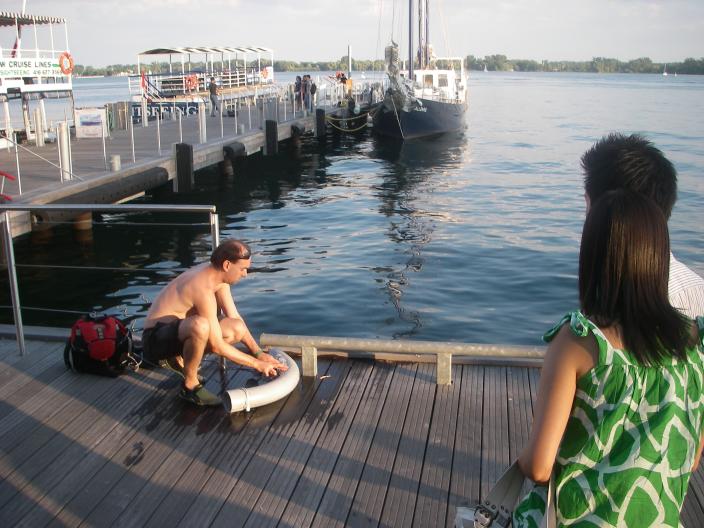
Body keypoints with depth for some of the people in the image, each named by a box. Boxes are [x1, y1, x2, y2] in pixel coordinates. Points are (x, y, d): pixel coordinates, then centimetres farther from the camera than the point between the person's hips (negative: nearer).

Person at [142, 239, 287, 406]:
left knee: (237, 329, -4)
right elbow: (217, 346, -25)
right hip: (155, 339, -9)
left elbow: (235, 317, 6)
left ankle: (179, 359, 9)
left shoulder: (218, 273, -2)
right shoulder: (203, 289, -29)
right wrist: (256, 364, -17)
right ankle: (189, 386, -16)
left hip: (175, 332, 9)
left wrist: (258, 353, -1)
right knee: (200, 325, -40)